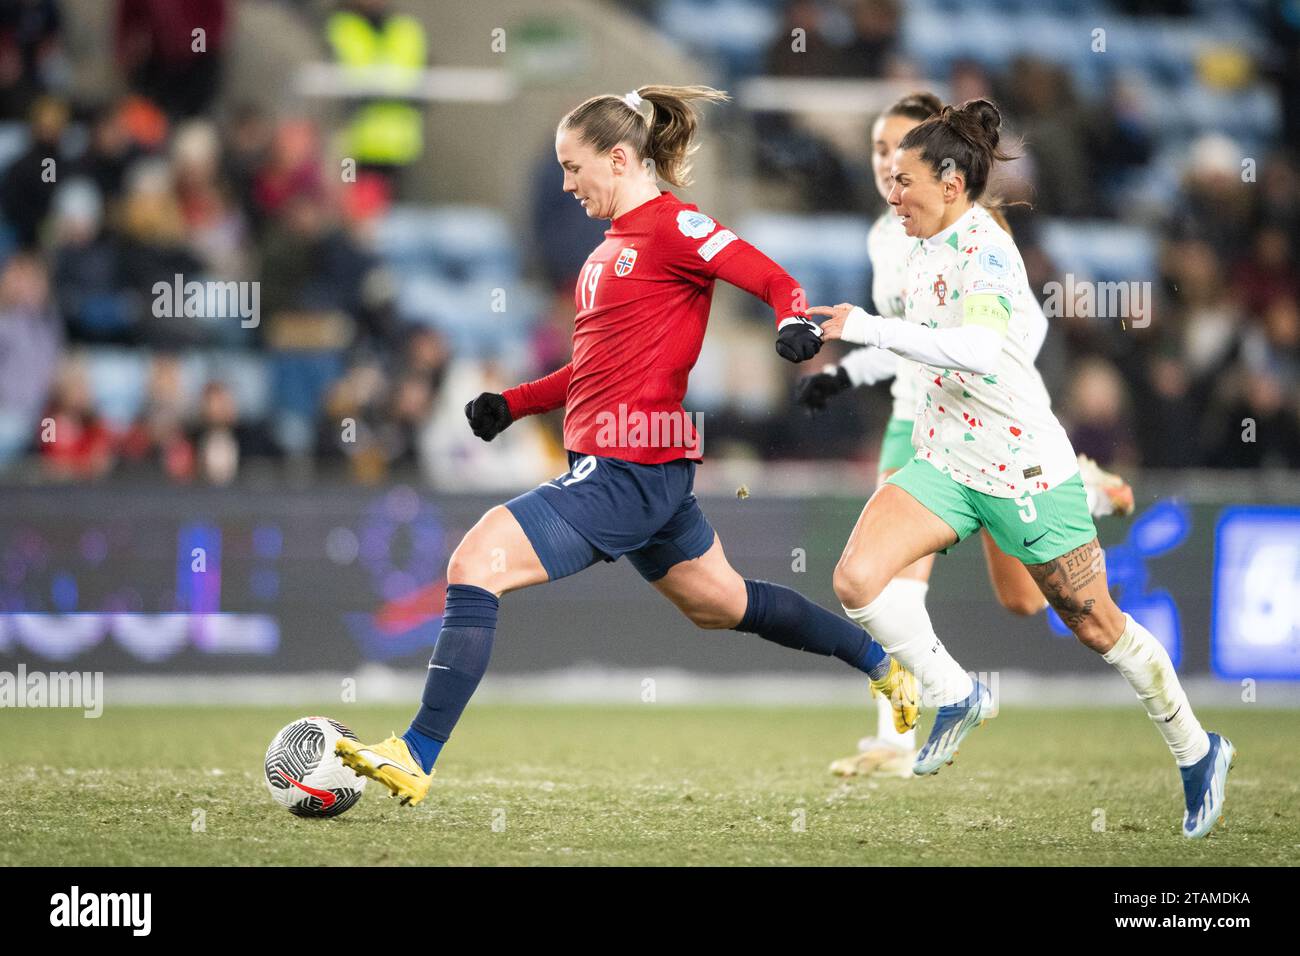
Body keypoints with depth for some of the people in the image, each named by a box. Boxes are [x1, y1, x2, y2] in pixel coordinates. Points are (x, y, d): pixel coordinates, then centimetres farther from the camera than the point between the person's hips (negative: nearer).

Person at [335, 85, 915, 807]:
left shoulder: (672, 226, -11)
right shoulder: (614, 244, 18)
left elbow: (776, 283, -14)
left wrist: (795, 326, -35)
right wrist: (512, 403, 17)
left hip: (629, 472, -11)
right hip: (645, 473, 11)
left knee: (476, 563, -18)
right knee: (721, 603, 24)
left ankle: (416, 758, -20)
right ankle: (886, 664, 37)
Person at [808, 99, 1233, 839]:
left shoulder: (986, 251, -22)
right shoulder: (930, 249, 4)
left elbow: (981, 347, -40)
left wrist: (868, 328, -42)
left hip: (1026, 470, -7)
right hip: (946, 464, 7)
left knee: (1098, 627, 7)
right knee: (857, 579, -17)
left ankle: (1198, 751, 28)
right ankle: (956, 696, 4)